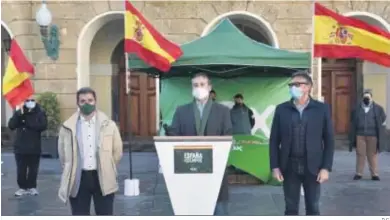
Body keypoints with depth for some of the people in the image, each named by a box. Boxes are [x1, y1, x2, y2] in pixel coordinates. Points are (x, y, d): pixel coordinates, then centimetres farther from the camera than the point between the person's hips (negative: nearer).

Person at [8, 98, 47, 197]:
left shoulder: (40, 113, -3)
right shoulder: (19, 112, 3)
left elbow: (43, 126, -18)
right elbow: (11, 125, -8)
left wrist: (26, 122, -18)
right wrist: (19, 115, -22)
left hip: (34, 147, -1)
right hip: (20, 147, 1)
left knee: (33, 169, 8)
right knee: (21, 169, 5)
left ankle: (32, 187, 22)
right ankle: (22, 187, 17)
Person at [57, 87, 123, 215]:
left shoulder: (108, 125, 1)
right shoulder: (68, 127, -1)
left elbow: (117, 151, 9)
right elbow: (63, 153, 9)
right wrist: (71, 172, 12)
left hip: (103, 178, 0)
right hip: (78, 178, 0)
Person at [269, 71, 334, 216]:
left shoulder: (322, 109, -1)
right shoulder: (281, 109, 2)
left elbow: (329, 140, 0)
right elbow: (274, 141, 4)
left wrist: (326, 167, -6)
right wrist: (275, 166, -3)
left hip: (313, 167, -1)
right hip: (289, 166, 1)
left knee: (313, 208, 8)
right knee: (291, 209, 8)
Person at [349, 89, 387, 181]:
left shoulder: (378, 108, 1)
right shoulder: (357, 109, 3)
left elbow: (383, 118, 12)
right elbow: (353, 122, 11)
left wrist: (377, 128, 8)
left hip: (372, 135, -1)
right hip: (360, 134, 1)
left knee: (373, 155, 4)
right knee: (360, 154, 4)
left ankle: (374, 174, 9)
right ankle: (359, 173, 9)